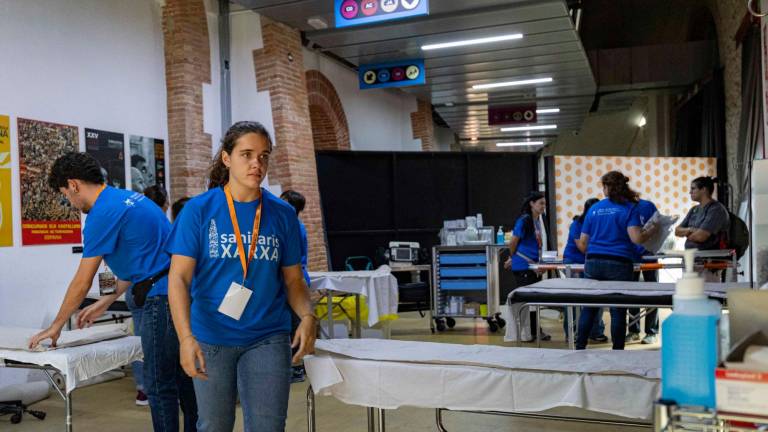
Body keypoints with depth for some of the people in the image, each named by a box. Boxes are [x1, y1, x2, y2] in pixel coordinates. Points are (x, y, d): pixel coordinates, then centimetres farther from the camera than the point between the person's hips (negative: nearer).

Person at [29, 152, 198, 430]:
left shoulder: (102, 214, -11)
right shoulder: (128, 198, 16)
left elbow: (82, 283, -7)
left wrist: (56, 327, 6)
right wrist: (107, 301, 27)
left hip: (163, 298, -9)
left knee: (160, 385, 1)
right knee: (183, 377, 17)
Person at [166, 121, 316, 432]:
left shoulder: (282, 214, 0)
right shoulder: (199, 210, -6)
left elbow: (293, 280, 5)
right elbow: (179, 277, -10)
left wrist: (307, 316, -14)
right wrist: (186, 336, -23)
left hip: (267, 338, 1)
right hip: (211, 339, 0)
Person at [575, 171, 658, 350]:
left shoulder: (594, 209, 9)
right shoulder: (629, 208, -2)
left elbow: (583, 242, 10)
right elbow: (636, 238, -14)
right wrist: (652, 230, 5)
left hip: (593, 263, 3)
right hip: (619, 265, -3)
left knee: (588, 308, 10)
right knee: (618, 311, 4)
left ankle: (579, 348, 14)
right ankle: (617, 351, 9)